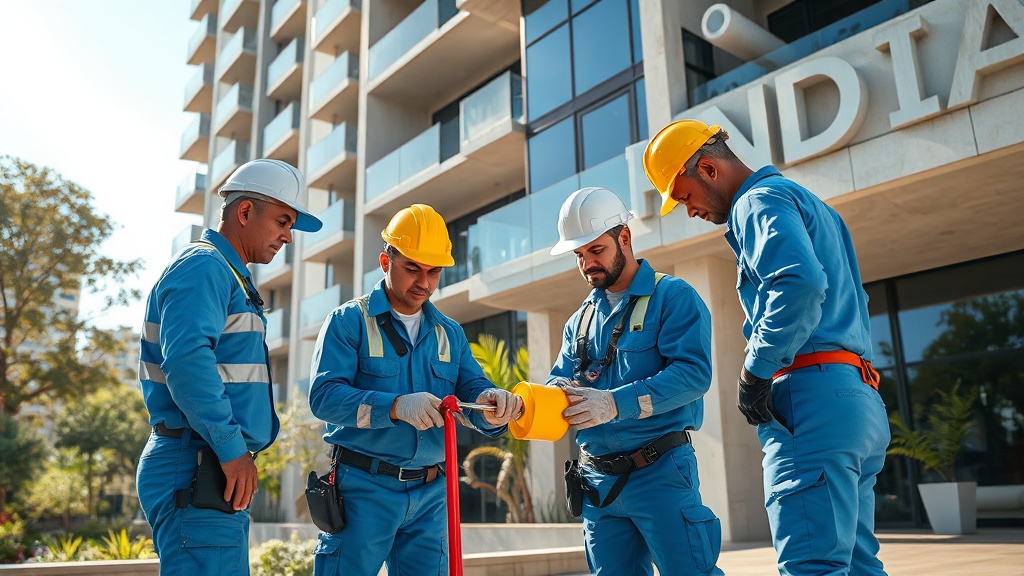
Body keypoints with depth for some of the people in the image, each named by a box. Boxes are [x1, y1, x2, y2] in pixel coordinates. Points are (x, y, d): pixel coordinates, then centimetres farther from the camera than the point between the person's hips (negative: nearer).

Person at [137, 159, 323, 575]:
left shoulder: (228, 276, 21)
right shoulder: (203, 267, -11)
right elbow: (186, 360, -25)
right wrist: (233, 448, -23)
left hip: (216, 473, 10)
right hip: (194, 472, -10)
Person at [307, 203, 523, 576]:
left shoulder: (450, 334, 12)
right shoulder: (349, 321, -3)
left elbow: (473, 392, 3)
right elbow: (323, 395, -15)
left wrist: (493, 405, -21)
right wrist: (396, 407, -30)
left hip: (430, 494, 5)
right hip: (364, 488, -4)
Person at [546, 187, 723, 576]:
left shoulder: (673, 296, -4)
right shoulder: (580, 321, 17)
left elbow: (694, 372, -17)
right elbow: (561, 380, 12)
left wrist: (617, 403, -27)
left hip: (660, 473, -6)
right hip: (598, 481, 6)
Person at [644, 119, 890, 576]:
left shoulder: (761, 201, -3)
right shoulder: (808, 203, 27)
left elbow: (802, 284, -23)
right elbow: (854, 301, 27)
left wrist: (755, 371, -16)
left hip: (813, 399, -10)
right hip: (858, 398, 10)